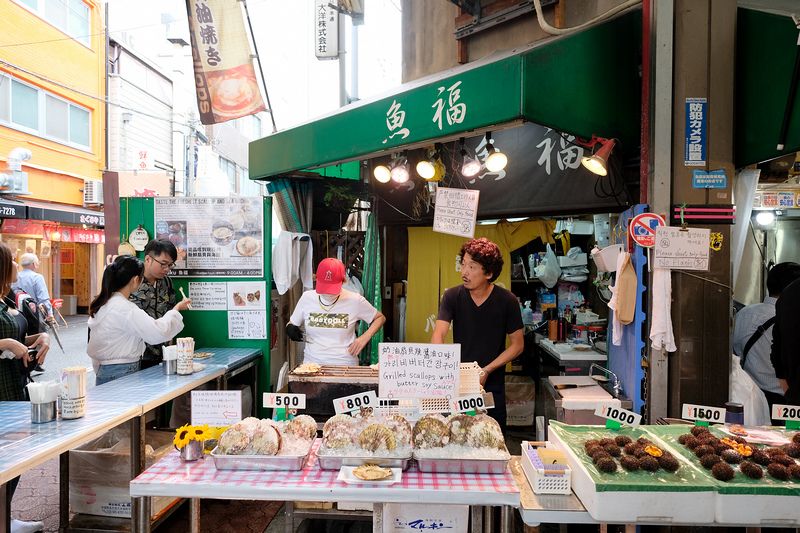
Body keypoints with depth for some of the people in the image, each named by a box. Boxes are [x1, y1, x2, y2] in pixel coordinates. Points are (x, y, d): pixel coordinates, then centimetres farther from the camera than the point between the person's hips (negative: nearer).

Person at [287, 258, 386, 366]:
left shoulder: (354, 301, 0)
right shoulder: (307, 298, 6)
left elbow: (380, 318, 12)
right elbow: (292, 323, 19)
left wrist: (364, 337, -3)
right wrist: (290, 328, -5)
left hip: (345, 365, -2)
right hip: (311, 364, 2)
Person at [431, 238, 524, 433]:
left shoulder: (506, 300, -9)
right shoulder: (452, 296, -6)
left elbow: (518, 344, -2)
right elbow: (438, 334, -16)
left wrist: (487, 370, -12)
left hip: (492, 385, -1)